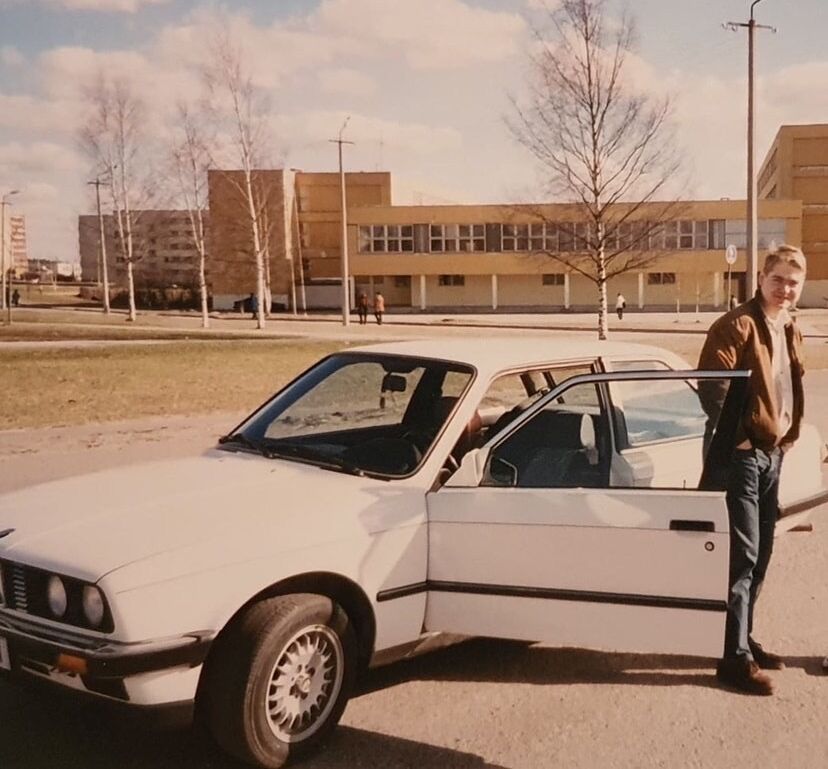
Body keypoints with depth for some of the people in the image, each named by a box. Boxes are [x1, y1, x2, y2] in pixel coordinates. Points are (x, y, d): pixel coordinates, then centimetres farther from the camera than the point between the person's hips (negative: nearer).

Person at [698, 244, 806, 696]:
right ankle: (735, 659, -1)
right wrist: (737, 437, -17)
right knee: (741, 555, -7)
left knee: (760, 556, 14)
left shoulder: (789, 332, 15)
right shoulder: (737, 325, -13)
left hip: (772, 455, 9)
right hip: (741, 454, -9)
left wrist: (788, 438, 14)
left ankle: (743, 640, 26)